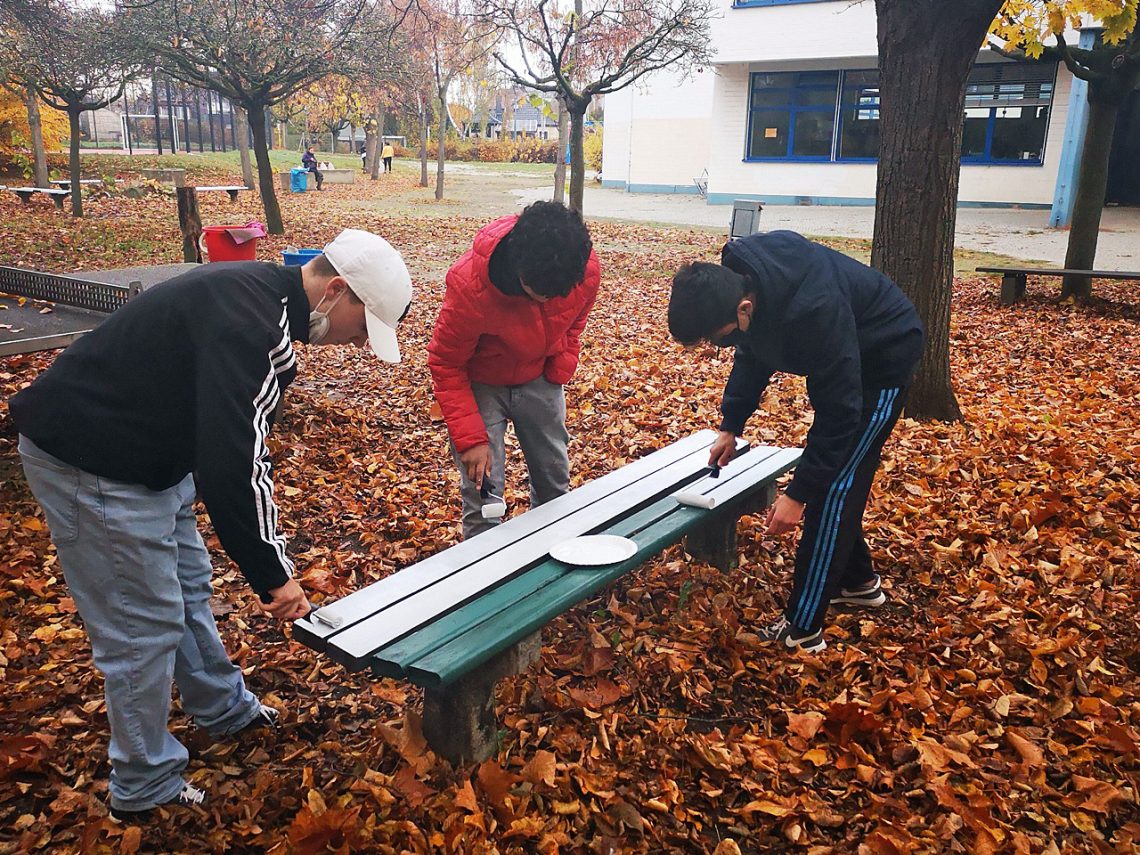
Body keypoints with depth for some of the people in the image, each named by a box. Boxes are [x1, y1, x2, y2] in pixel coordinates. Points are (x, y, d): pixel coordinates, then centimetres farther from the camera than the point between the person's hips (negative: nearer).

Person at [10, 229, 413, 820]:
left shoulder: (259, 297, 4)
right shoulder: (251, 324, -28)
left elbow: (240, 445, 11)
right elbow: (230, 467, -32)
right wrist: (272, 573, -21)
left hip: (148, 453, 10)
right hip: (91, 466, -10)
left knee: (187, 588, 21)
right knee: (145, 625, 0)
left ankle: (225, 710, 41)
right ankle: (143, 791, 19)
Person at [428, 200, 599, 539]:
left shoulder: (586, 269, -25)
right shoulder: (469, 283, -36)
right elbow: (446, 365, -22)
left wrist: (559, 371, -7)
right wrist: (470, 438, -25)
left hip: (539, 379, 4)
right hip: (479, 382, -4)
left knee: (555, 479, 13)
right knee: (483, 489, -7)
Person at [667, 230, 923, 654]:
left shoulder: (813, 311, -41)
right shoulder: (737, 279, -17)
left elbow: (838, 412, -32)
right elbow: (753, 354, 3)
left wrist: (798, 494, -28)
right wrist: (731, 426, -1)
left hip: (884, 357, -8)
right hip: (844, 358, 8)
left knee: (833, 485, -9)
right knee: (835, 477, 14)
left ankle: (802, 630, -3)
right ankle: (858, 580, 34)